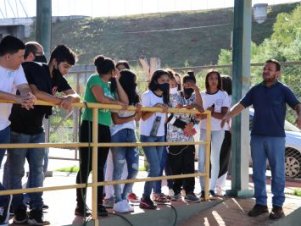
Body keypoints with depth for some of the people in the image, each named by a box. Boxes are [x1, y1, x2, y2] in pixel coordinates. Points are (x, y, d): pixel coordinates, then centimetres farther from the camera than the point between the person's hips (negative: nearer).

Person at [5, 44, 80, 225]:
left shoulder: (58, 78, 5)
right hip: (18, 129, -7)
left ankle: (36, 211, 6)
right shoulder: (31, 69, -15)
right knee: (15, 171, 0)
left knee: (37, 170, 3)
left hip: (37, 130, 7)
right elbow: (35, 93, -28)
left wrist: (70, 98, -25)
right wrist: (61, 101, -25)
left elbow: (76, 96, -1)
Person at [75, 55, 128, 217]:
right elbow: (100, 98, -18)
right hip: (90, 126, -8)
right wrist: (117, 102, -2)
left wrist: (116, 81, 10)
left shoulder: (109, 86, 18)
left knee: (100, 167, 8)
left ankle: (99, 204, 12)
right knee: (86, 167, -6)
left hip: (104, 129, 8)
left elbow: (125, 102, 10)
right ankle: (80, 205, -3)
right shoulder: (95, 79, -3)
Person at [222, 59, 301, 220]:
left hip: (276, 137, -4)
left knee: (277, 173, 0)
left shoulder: (283, 90, 0)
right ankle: (260, 203, 16)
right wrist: (229, 115, -7)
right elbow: (242, 104, 10)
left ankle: (277, 206, 7)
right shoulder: (256, 90, 11)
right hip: (257, 136, 4)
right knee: (258, 172, 8)